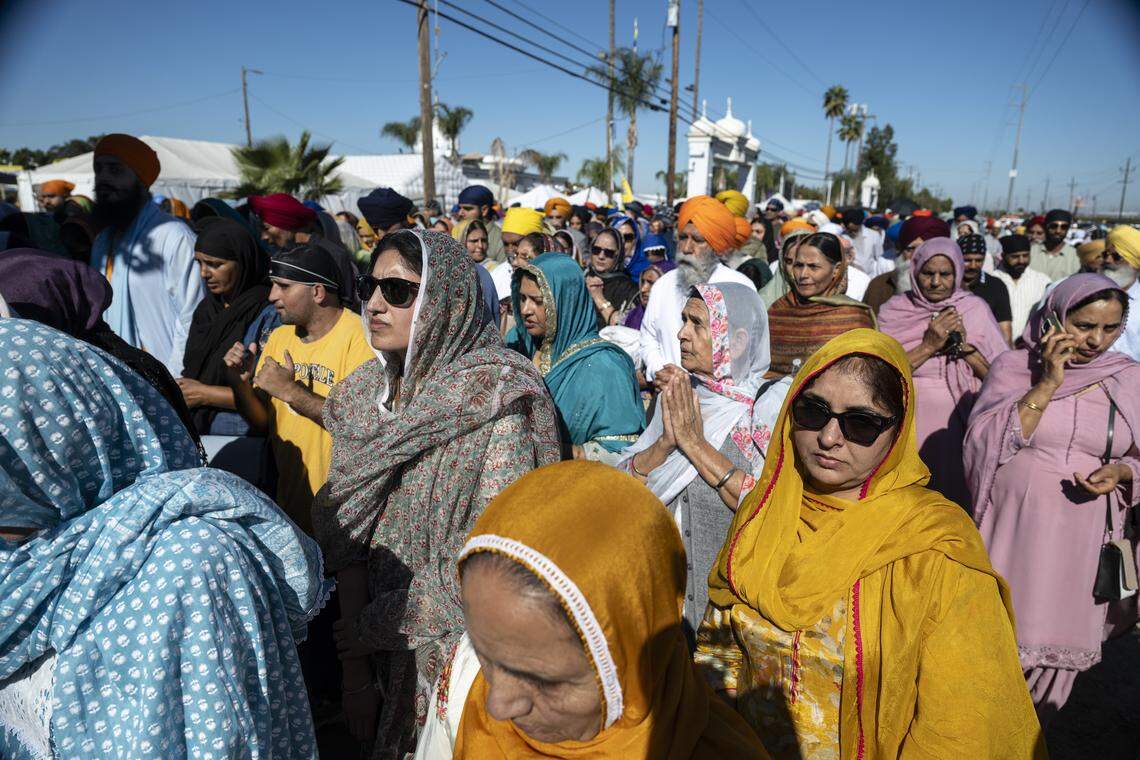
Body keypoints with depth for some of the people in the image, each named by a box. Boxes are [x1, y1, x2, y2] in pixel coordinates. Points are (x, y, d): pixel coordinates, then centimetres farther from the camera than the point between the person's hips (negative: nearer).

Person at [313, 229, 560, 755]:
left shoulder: (498, 396, -19)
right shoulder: (364, 394, -2)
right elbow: (347, 540, -1)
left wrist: (372, 626, -12)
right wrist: (355, 672, -5)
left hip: (467, 648, -5)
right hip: (382, 652, 5)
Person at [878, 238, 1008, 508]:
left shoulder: (975, 309, 1)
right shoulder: (894, 310, -1)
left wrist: (963, 345, -14)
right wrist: (929, 345, -16)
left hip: (958, 427, 1)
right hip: (909, 426, 0)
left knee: (956, 501, 7)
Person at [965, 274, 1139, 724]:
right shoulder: (1012, 367, -3)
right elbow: (985, 445, -13)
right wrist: (1046, 385, -17)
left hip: (1081, 541, 2)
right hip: (1012, 533, -2)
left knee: (1059, 645, 14)